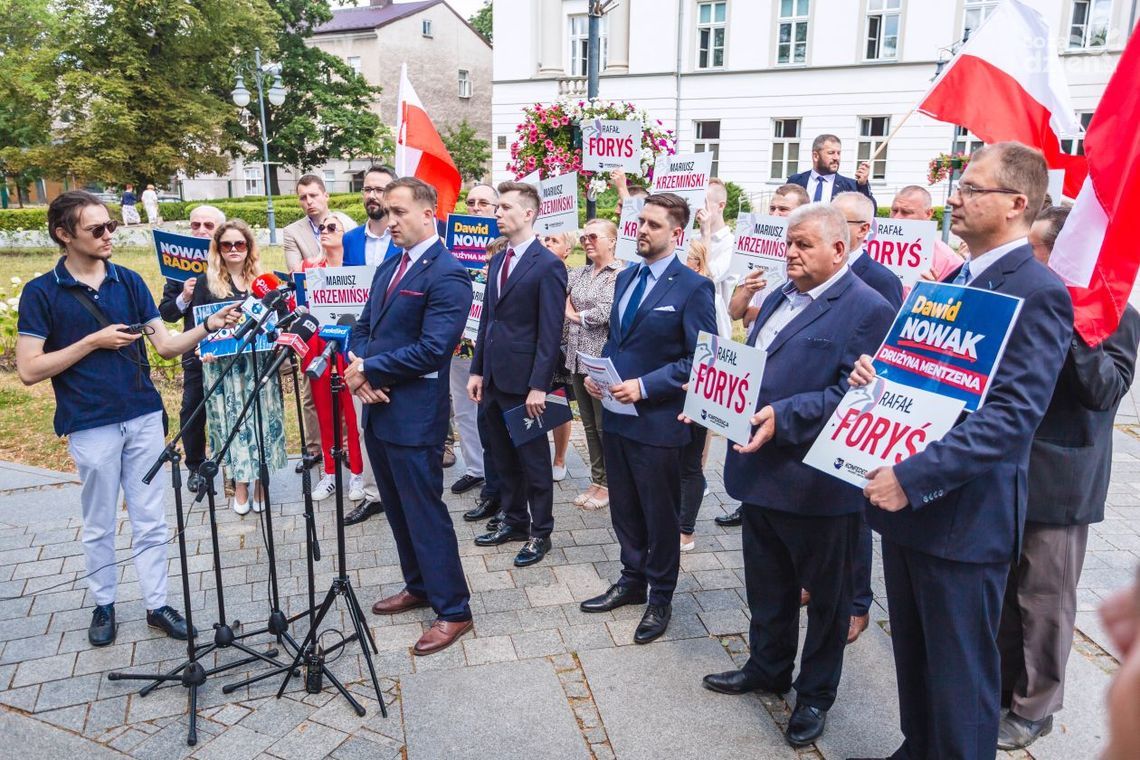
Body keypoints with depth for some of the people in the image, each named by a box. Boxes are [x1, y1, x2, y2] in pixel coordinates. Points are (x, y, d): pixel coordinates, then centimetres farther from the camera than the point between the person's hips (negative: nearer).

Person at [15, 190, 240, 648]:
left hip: (144, 417, 3)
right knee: (100, 526, 11)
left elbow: (166, 345, 1)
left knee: (151, 521, 9)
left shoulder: (129, 281, 4)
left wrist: (208, 326, -16)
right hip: (91, 426, -3)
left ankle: (157, 605, 20)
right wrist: (94, 341, -15)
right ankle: (103, 604, 29)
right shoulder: (41, 293, -5)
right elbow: (29, 370, -9)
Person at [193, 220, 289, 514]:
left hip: (258, 363, 1)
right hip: (222, 365, -1)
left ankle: (260, 482, 14)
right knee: (232, 420, 3)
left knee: (260, 418, 3)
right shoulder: (207, 284, 4)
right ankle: (240, 484, 12)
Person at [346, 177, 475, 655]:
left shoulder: (446, 274, -14)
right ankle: (418, 586, 37)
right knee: (398, 509, 19)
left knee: (424, 511, -1)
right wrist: (361, 374, -6)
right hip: (377, 408, 9)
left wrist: (368, 369, -15)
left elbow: (433, 348, -22)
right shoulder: (387, 269, 14)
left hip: (415, 416, -9)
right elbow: (363, 328, 14)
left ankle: (453, 609, 13)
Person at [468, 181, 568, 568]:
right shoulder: (498, 261, 12)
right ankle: (514, 521, 33)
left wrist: (538, 386, -18)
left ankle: (540, 532, 20)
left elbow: (551, 333, -15)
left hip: (523, 380, -8)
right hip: (494, 377, 8)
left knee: (534, 459, 6)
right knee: (503, 457, 17)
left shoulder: (548, 265, -12)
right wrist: (477, 370, 11)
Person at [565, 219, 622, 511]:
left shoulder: (621, 275, -9)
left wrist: (575, 315, -6)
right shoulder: (578, 273, 11)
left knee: (605, 425, 4)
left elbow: (606, 312, -19)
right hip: (578, 358, 7)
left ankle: (611, 484, 18)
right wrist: (568, 309, -12)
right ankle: (597, 480, 26)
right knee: (589, 424, 14)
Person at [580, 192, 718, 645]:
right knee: (624, 508, 19)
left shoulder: (693, 287, -13)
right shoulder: (625, 278, 11)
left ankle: (660, 598, 28)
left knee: (660, 514, 9)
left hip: (658, 420, -7)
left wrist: (644, 386, -22)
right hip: (616, 415, 7)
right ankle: (632, 581, 38)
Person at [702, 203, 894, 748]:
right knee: (767, 586, 23)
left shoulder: (868, 309, -14)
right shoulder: (779, 298, 12)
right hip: (761, 471, 8)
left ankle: (816, 693, 33)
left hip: (819, 482, -7)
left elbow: (851, 395, -22)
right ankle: (766, 668, 44)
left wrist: (782, 417, -29)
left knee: (826, 596, 14)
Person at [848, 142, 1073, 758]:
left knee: (958, 673, 8)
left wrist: (912, 478, -29)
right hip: (904, 498, 8)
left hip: (962, 515, -8)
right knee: (913, 654, 23)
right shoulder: (957, 280, 13)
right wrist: (878, 372, -3)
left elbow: (1011, 417, -24)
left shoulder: (1038, 293, -15)